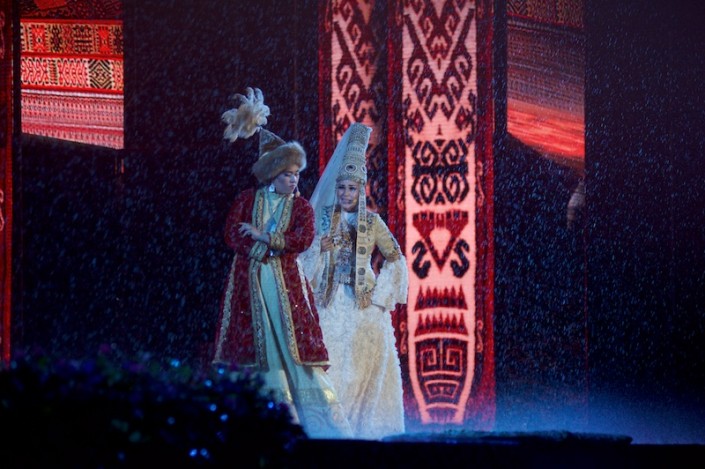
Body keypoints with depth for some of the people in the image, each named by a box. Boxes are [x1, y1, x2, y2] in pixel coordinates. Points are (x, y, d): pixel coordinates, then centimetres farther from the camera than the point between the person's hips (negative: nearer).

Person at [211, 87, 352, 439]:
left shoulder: (300, 206, 8)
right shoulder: (246, 200, 8)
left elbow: (303, 239, -8)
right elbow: (233, 235, -3)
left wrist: (264, 237, -11)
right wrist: (278, 246, -9)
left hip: (285, 281, 0)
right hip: (250, 281, 0)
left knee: (293, 340, -6)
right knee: (256, 343, -3)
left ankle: (314, 417, -7)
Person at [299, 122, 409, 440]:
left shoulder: (371, 222, 3)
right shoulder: (323, 218, 6)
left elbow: (396, 259, 6)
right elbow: (305, 257, 6)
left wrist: (380, 295, -2)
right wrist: (320, 248, -14)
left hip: (364, 305, -1)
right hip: (331, 304, 1)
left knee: (364, 366, -2)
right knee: (332, 364, -4)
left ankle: (363, 425, 4)